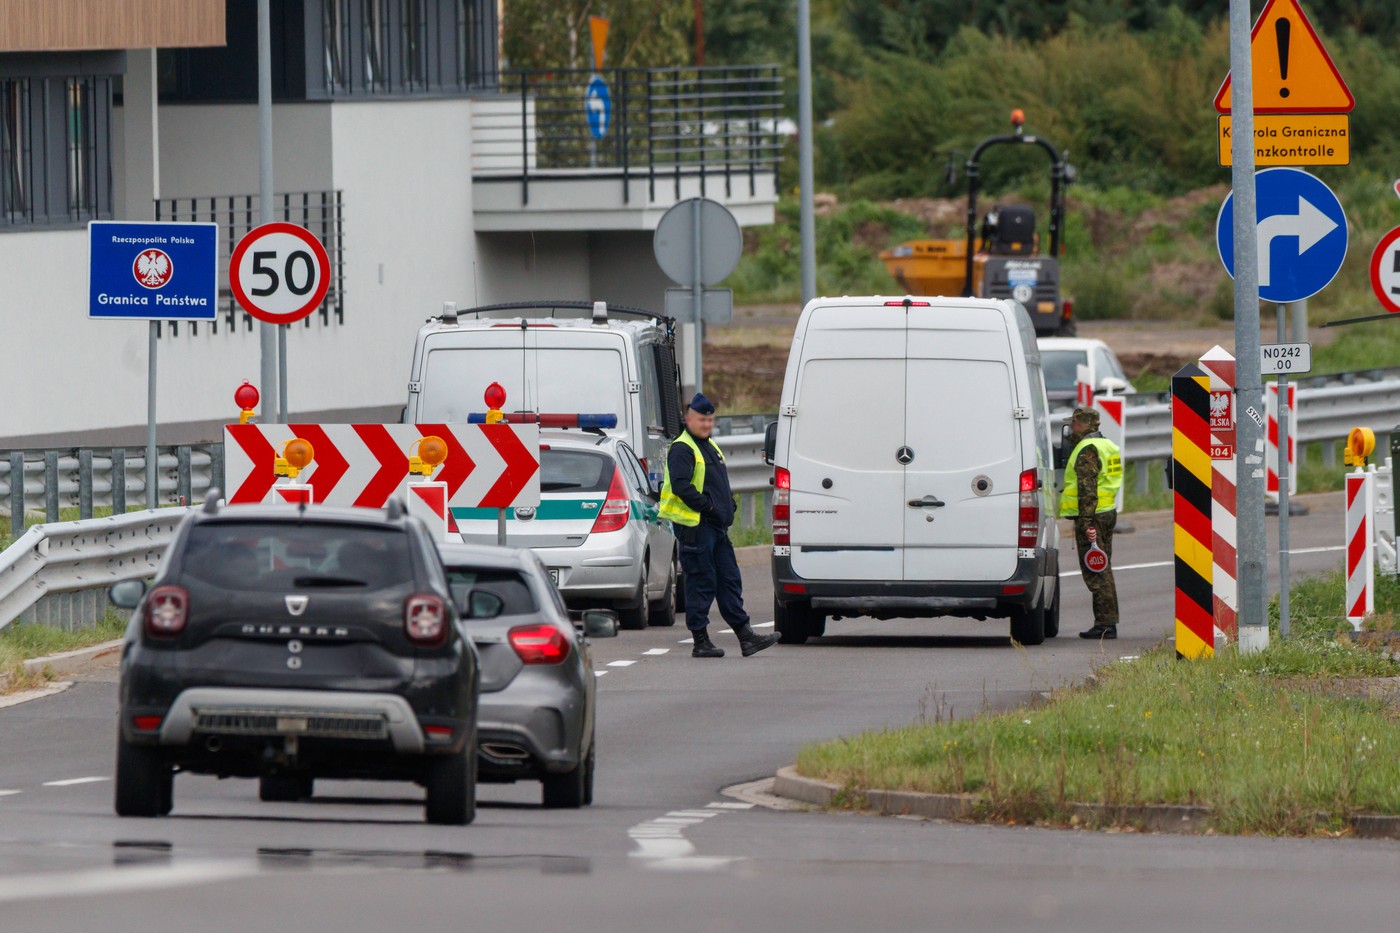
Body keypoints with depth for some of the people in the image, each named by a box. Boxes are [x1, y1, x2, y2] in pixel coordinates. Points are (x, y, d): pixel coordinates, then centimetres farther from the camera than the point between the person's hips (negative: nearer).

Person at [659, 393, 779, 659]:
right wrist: (708, 507, -20)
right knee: (701, 582, -6)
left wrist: (728, 507, 11)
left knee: (729, 580, 8)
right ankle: (701, 641, 0)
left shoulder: (710, 447, 20)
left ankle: (745, 636, 10)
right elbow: (681, 487, -21)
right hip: (695, 526, -9)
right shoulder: (681, 450, -10)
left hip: (716, 527, 9)